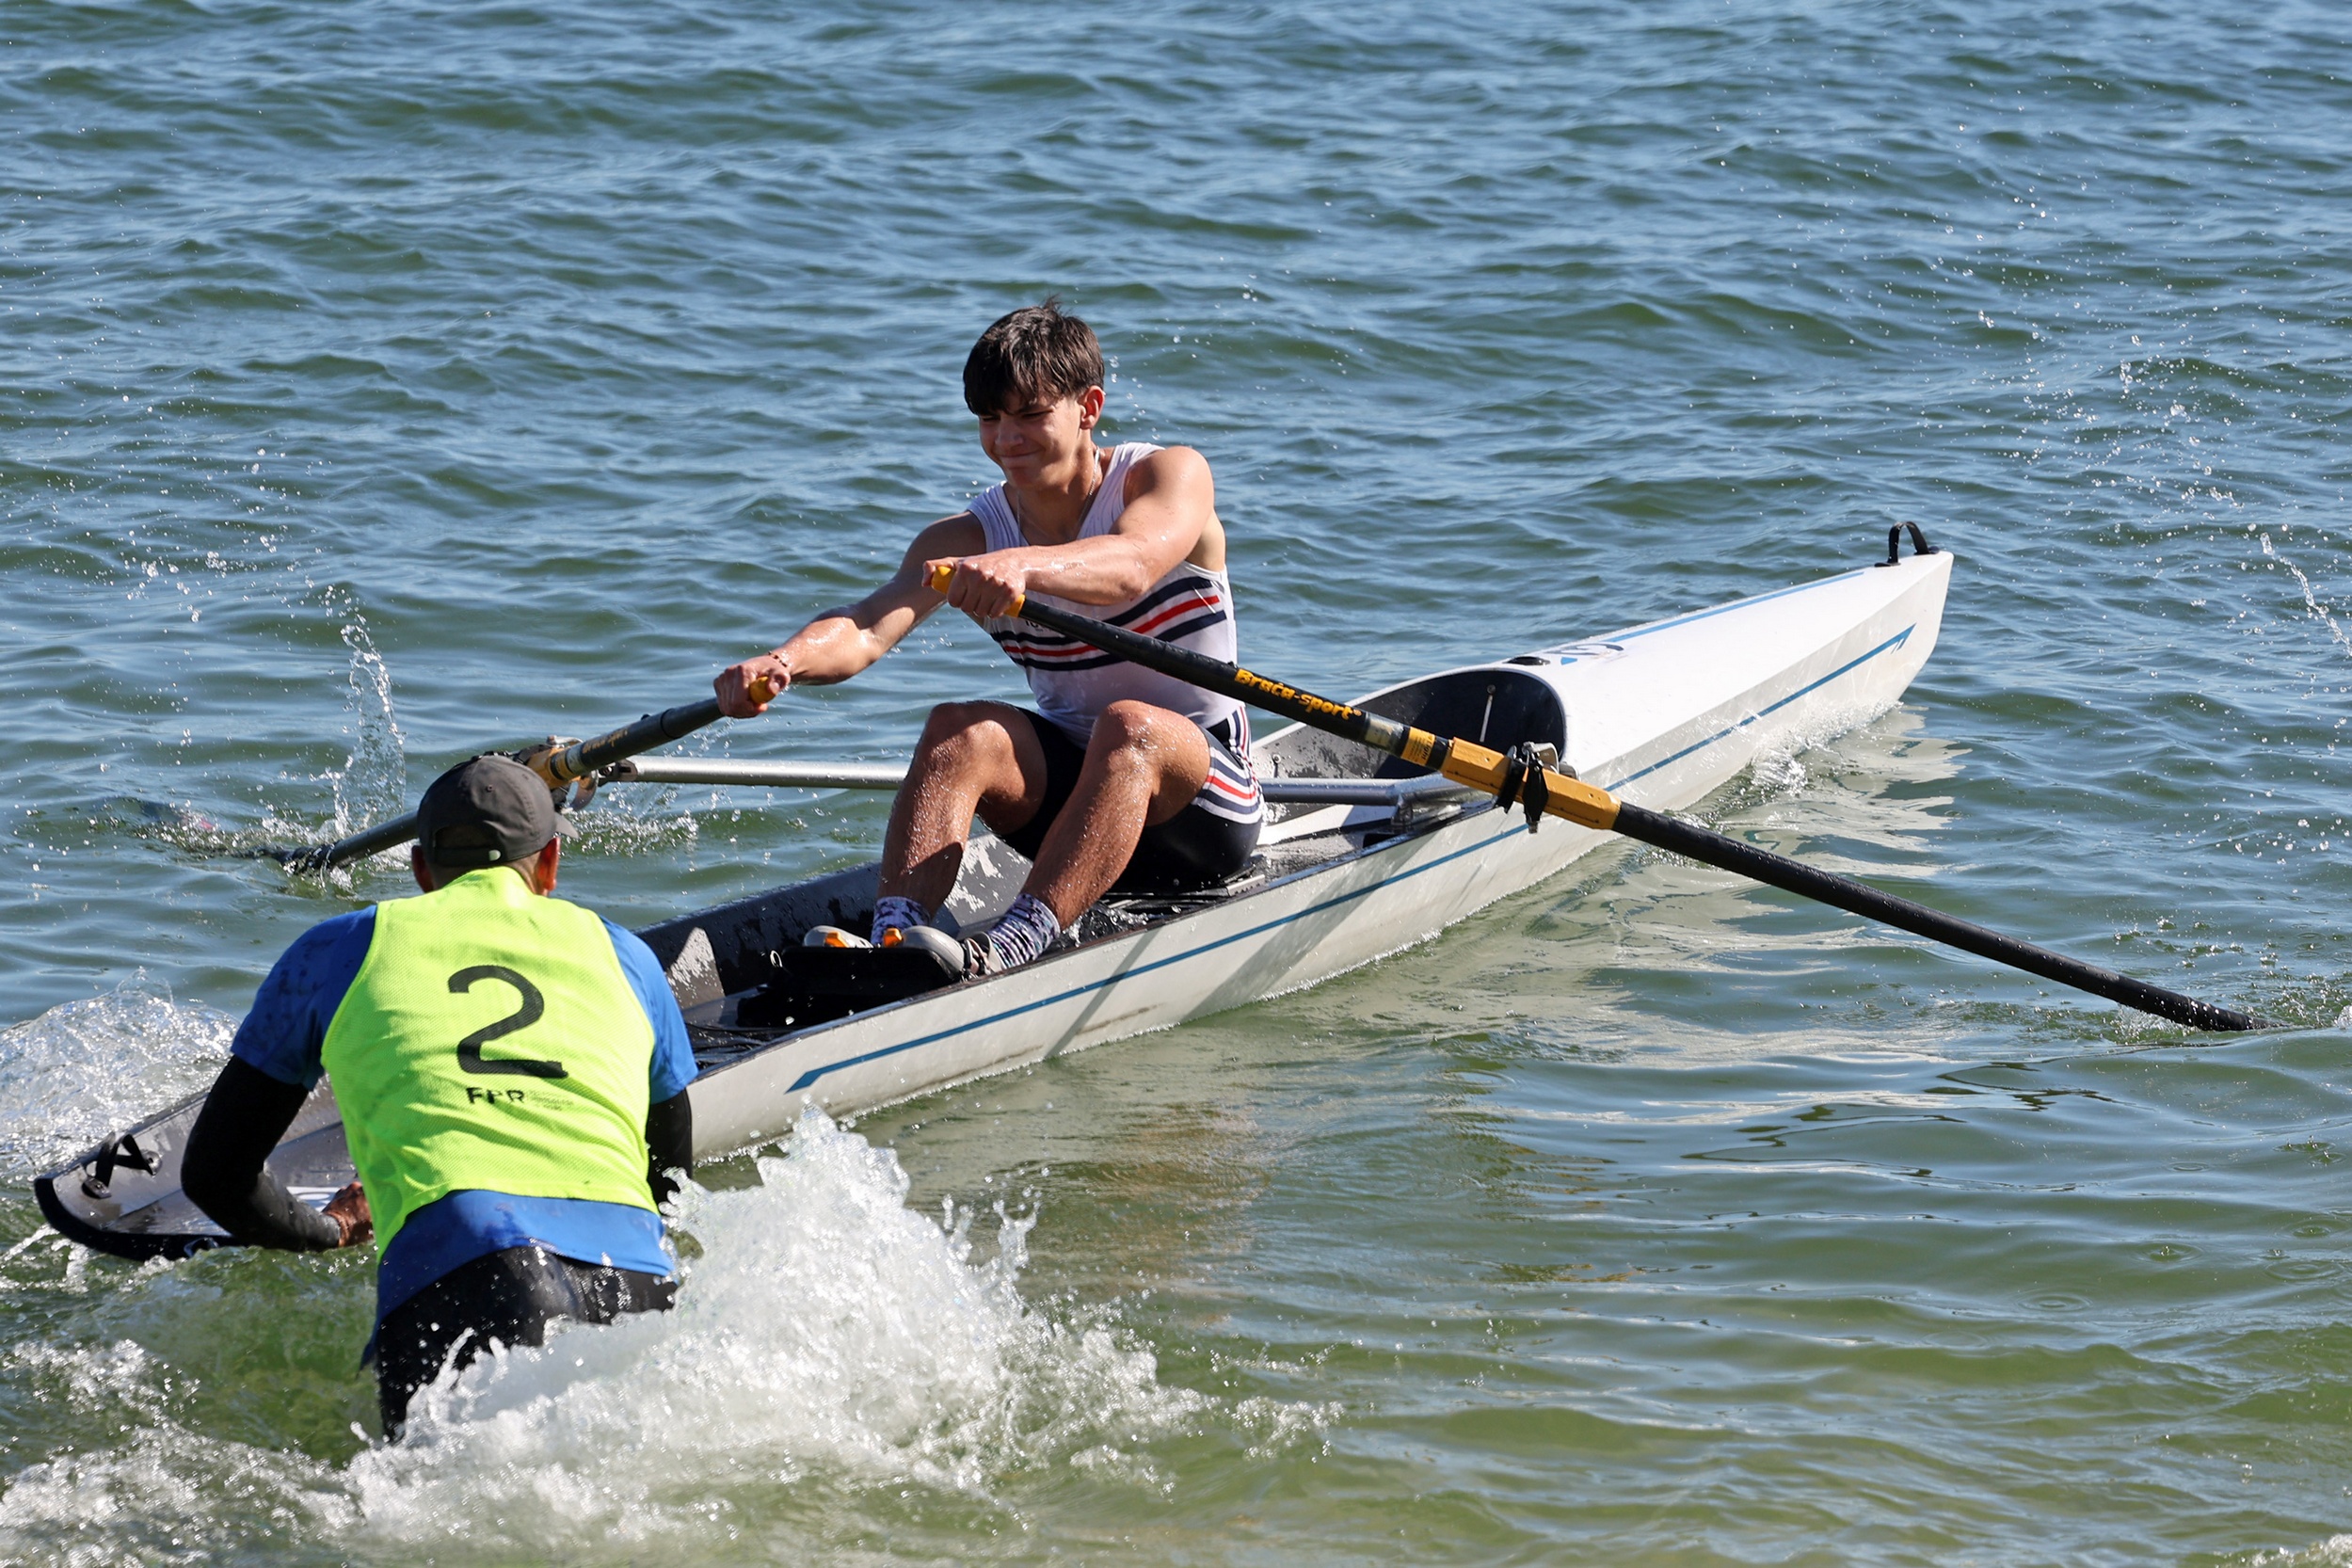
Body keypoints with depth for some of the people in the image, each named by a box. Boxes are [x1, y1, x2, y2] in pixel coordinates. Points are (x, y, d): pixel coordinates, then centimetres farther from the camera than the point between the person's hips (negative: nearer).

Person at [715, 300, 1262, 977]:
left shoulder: (1172, 476, -9)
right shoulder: (966, 539, 0)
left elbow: (1134, 564, -34)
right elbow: (866, 629, -18)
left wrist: (1023, 565, -54)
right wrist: (783, 661, -42)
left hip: (1202, 795, -4)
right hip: (1069, 786, 4)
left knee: (1131, 725, -35)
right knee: (960, 729, -24)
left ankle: (1013, 949, -53)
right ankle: (892, 940, -46)